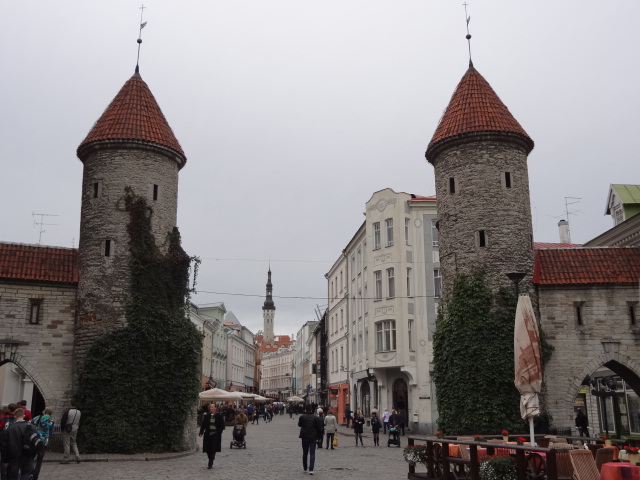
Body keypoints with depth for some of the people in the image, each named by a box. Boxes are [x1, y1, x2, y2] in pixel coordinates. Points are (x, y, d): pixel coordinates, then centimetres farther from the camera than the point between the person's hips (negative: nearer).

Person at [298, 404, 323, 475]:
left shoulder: (302, 417, -7)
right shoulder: (316, 418, -5)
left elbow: (299, 425, 11)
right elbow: (319, 428, -2)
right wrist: (318, 437, 7)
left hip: (304, 437, 1)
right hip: (313, 437, -1)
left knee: (305, 453, 17)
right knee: (312, 454, 1)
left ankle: (305, 468, 30)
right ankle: (311, 469, -10)